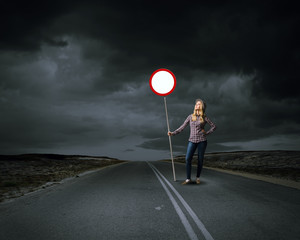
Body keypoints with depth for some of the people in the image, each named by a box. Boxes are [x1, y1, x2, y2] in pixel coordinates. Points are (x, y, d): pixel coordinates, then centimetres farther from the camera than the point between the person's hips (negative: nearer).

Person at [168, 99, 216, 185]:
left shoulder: (204, 117, 2)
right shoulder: (190, 116, 7)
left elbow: (213, 126, 9)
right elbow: (182, 127, 6)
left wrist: (206, 133, -1)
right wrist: (173, 133, -3)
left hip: (202, 140, -1)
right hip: (192, 141, 1)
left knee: (200, 159, 4)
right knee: (188, 159, -9)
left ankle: (198, 177, 21)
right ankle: (188, 179, 0)